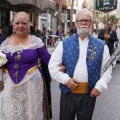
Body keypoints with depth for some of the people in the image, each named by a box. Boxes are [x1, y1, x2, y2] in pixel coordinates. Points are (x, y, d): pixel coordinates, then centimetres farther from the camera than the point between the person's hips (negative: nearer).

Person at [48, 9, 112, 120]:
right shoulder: (65, 43, 0)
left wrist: (100, 86, -8)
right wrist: (65, 79, -12)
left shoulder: (101, 45, 1)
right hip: (68, 92, 0)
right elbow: (52, 65, -1)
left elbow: (107, 69, 3)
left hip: (89, 94, 0)